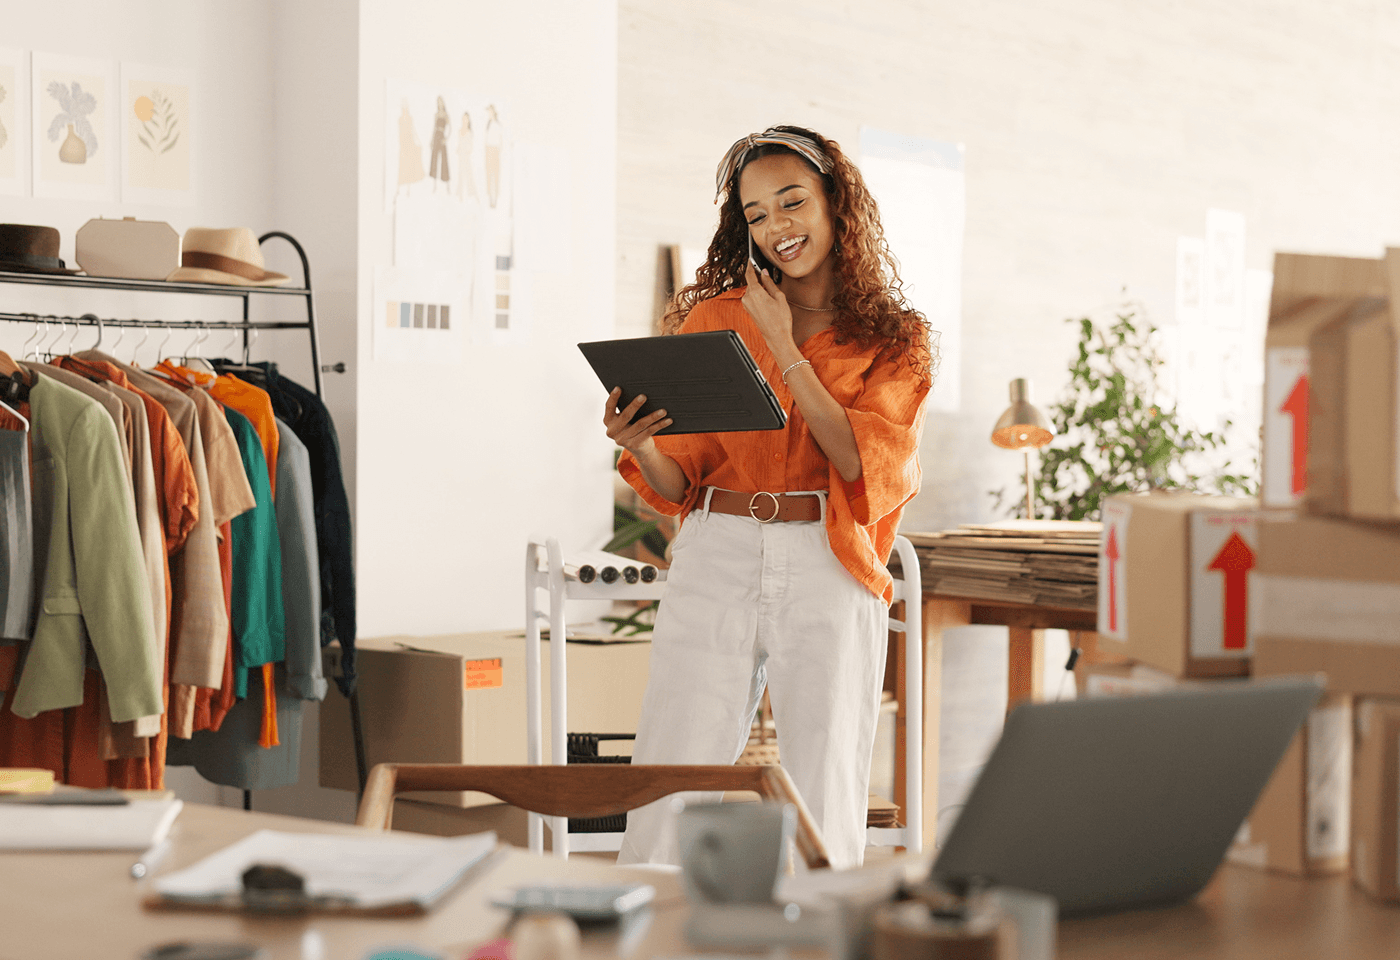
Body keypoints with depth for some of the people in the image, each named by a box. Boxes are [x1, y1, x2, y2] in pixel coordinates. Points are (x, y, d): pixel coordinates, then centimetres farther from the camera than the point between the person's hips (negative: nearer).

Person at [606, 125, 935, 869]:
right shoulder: (713, 318, 11)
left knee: (824, 808, -1)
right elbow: (679, 482, 10)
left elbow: (864, 461, -8)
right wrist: (636, 444, -12)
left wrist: (784, 350, -6)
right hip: (715, 563, 1)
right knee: (668, 805, -6)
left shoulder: (897, 341, 8)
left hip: (830, 573, -1)